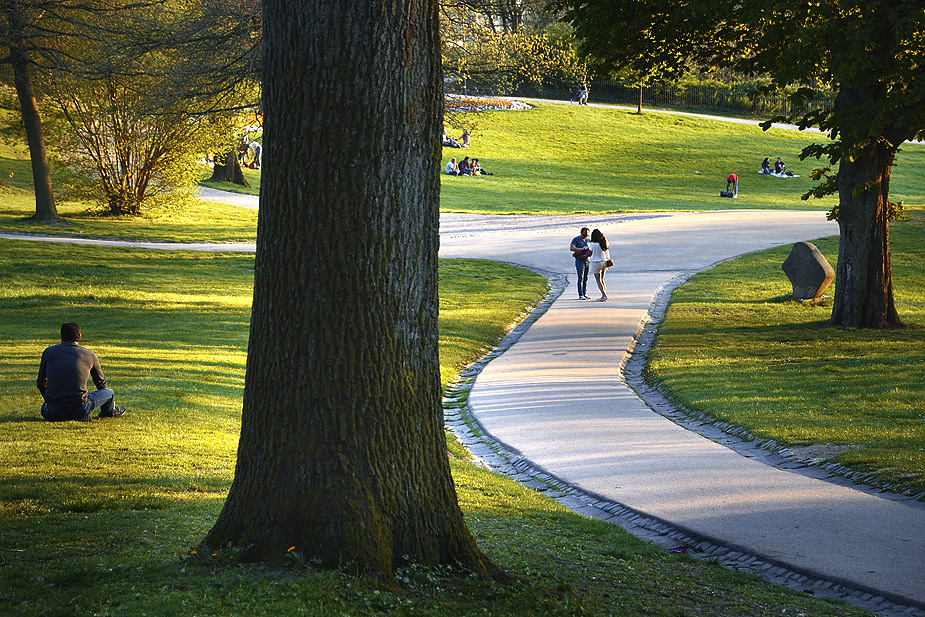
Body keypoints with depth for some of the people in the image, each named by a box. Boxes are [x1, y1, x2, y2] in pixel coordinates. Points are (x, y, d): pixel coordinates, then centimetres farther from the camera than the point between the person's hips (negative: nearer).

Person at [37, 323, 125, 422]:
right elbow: (101, 381, 23)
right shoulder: (90, 355, 6)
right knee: (109, 392, 21)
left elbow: (41, 383, 17)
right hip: (80, 408, -1)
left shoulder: (48, 352, 8)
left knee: (44, 408, 38)